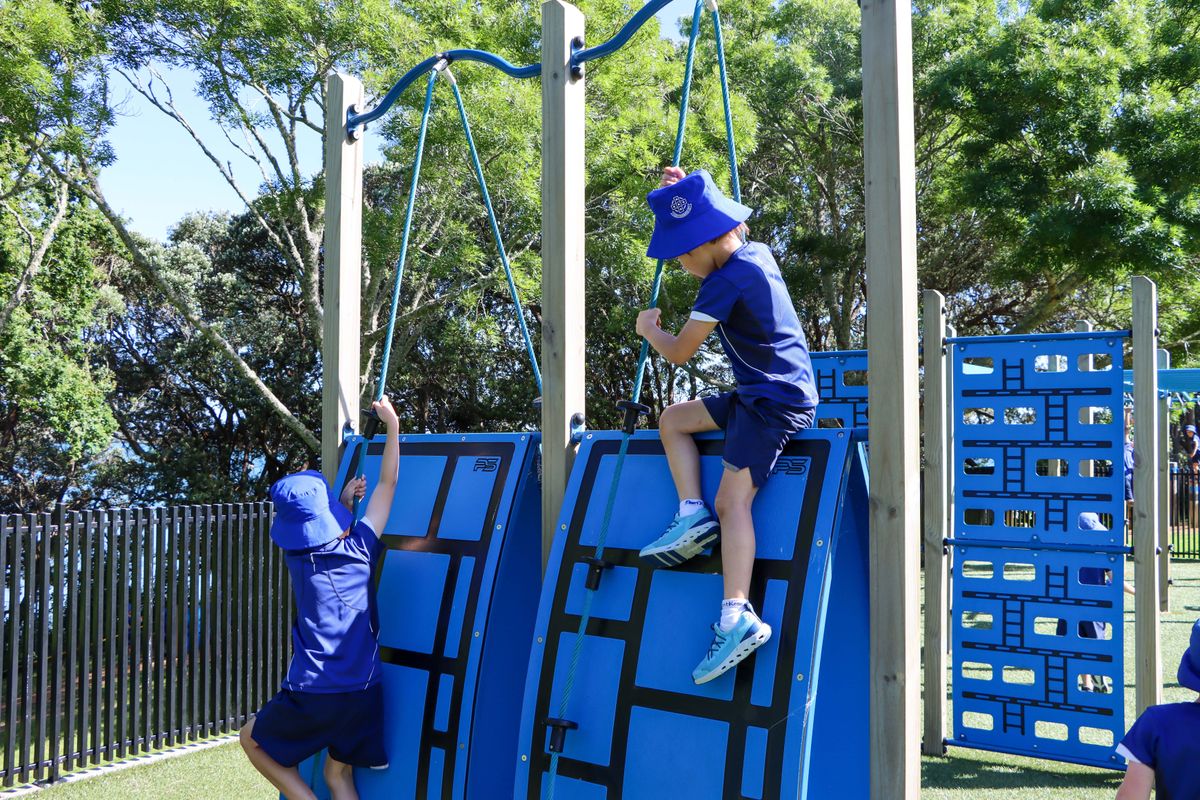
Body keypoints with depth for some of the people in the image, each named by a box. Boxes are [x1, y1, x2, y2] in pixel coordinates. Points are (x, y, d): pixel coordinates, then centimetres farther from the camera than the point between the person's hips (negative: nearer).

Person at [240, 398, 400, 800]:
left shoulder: (297, 560, -1)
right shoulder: (359, 549, -3)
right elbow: (387, 483, 6)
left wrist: (344, 501, 27)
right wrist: (393, 425, 11)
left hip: (313, 695, -2)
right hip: (364, 691, 2)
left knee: (252, 740, 23)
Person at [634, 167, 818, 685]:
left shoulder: (724, 282, -18)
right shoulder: (756, 254, 10)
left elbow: (679, 353, -12)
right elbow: (715, 228, 36)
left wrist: (649, 329, 8)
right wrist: (689, 195, 23)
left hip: (776, 401, -10)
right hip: (759, 394, 10)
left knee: (732, 499, -19)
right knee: (673, 419, 16)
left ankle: (738, 617, -28)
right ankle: (692, 514, 2)